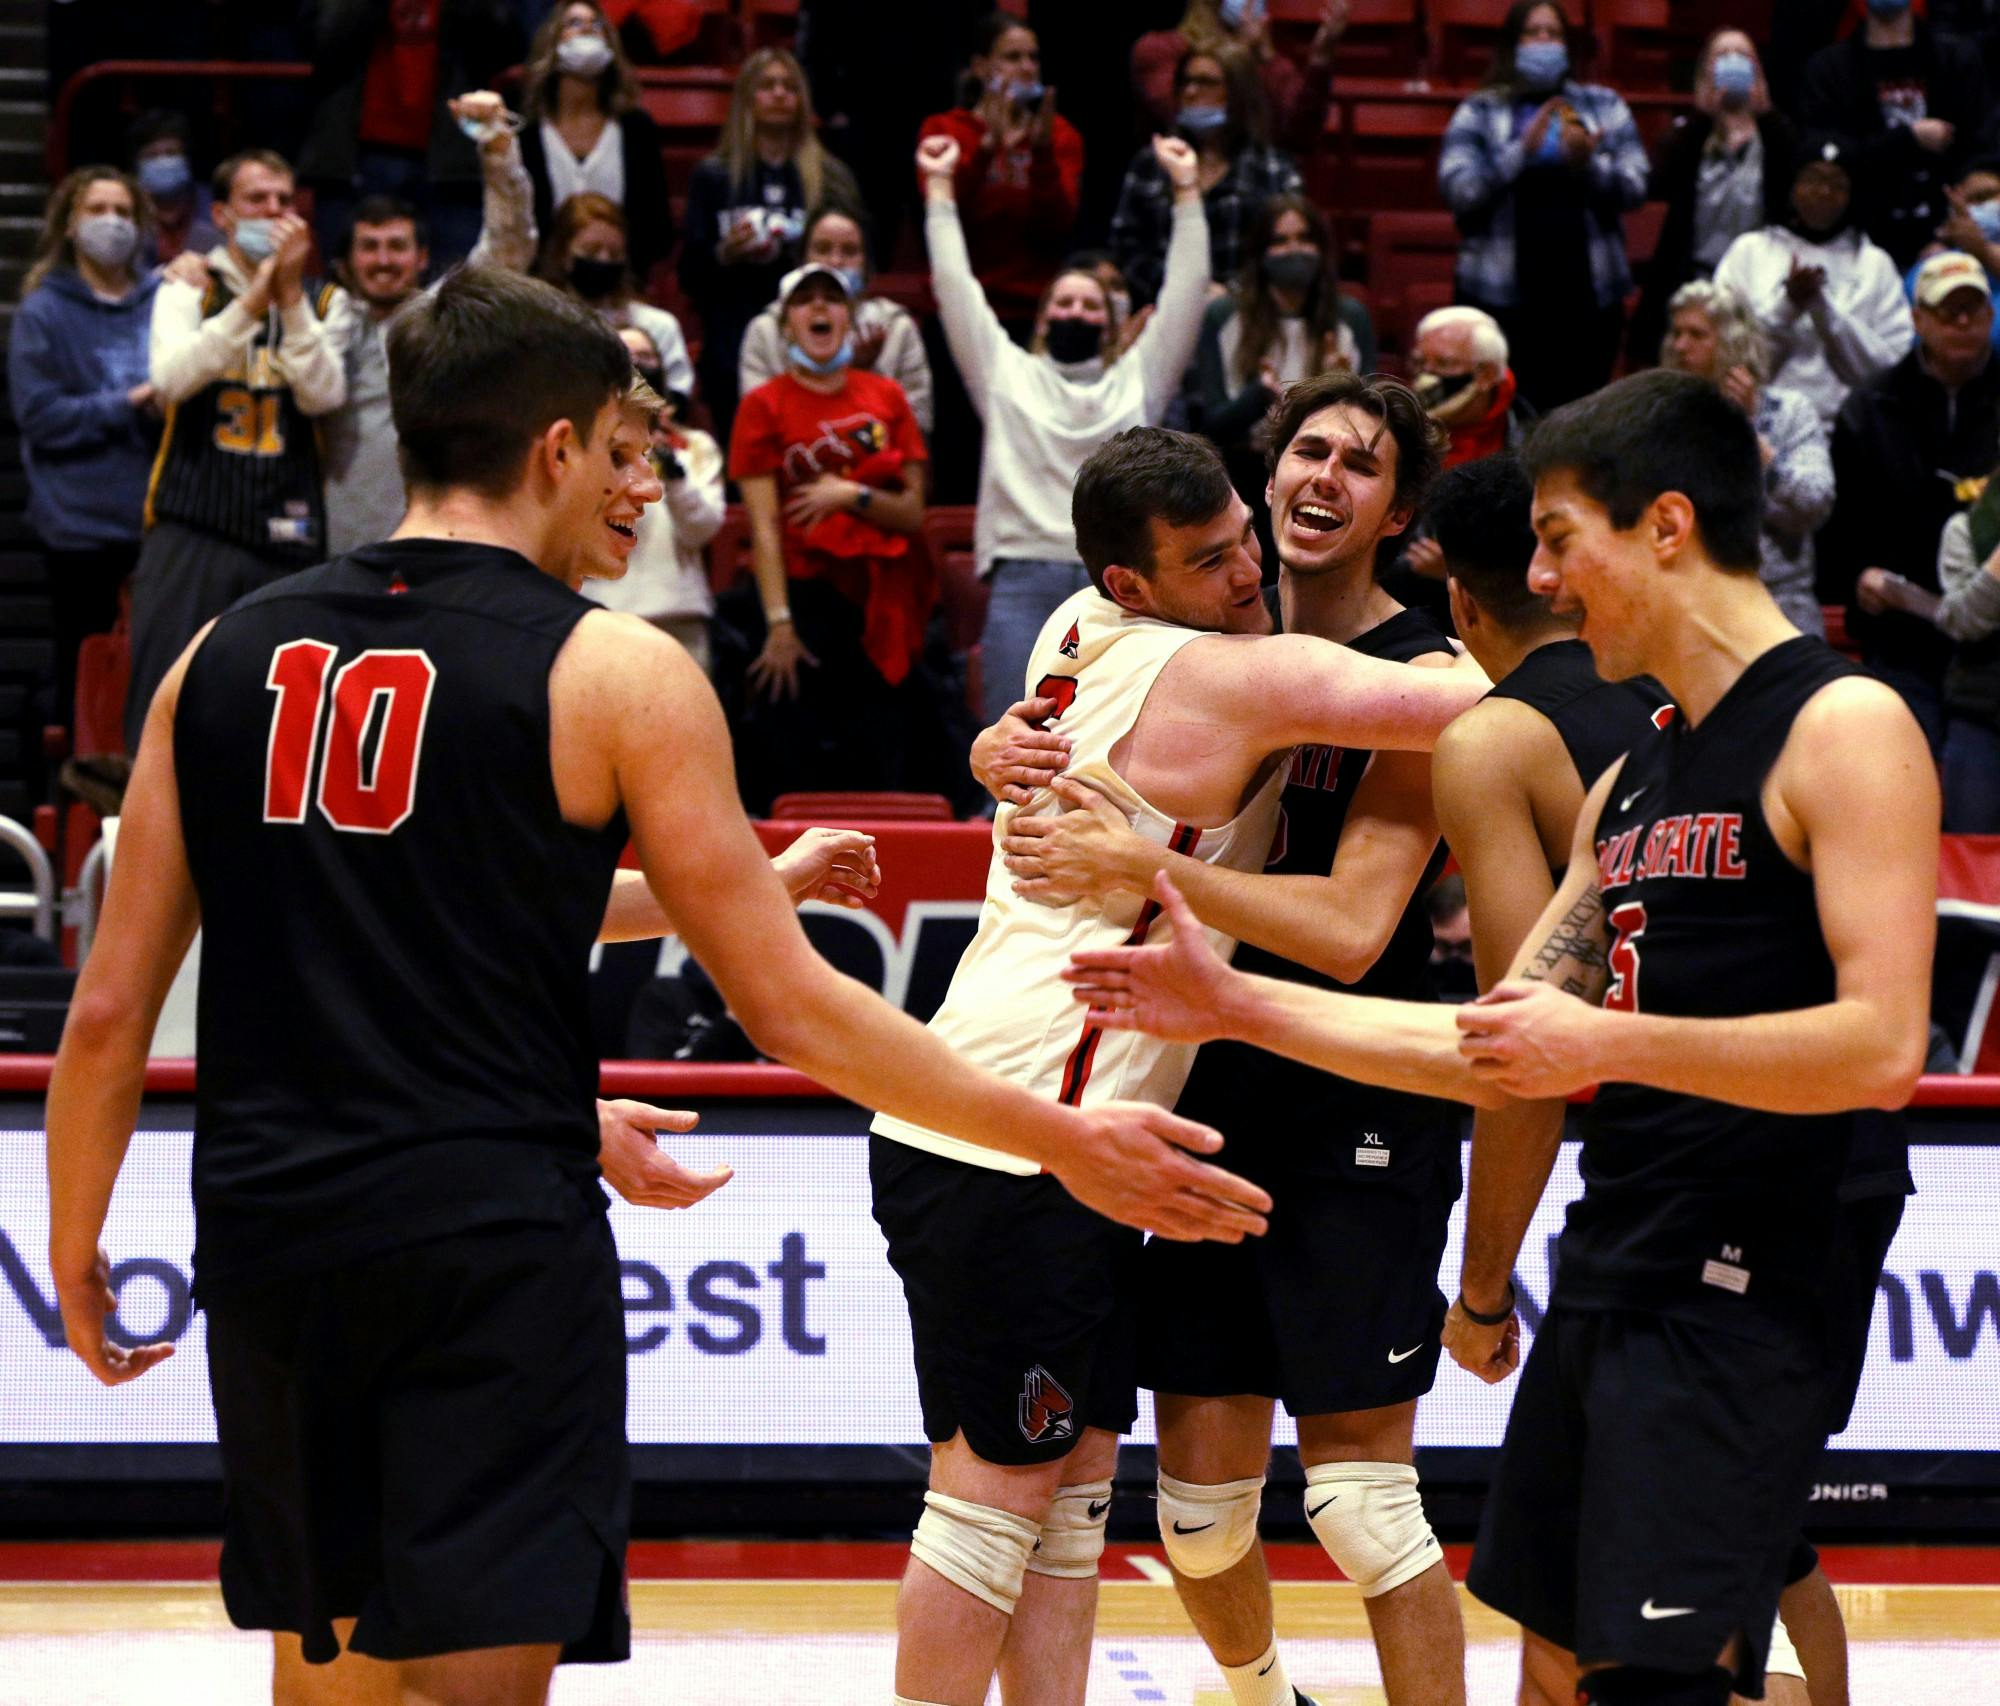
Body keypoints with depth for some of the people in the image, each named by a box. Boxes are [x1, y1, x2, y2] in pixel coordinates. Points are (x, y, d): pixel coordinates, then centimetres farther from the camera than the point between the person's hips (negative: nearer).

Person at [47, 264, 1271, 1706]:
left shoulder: (228, 656, 8)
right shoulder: (614, 672, -4)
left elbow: (111, 1011, 7)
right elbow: (792, 1011, -4)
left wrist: (75, 1248, 21)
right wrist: (1063, 1142, 4)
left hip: (267, 1243, 5)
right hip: (494, 1241, -5)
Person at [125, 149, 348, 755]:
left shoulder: (325, 302, 12)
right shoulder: (187, 289, 8)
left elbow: (322, 396, -6)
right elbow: (171, 379, -12)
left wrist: (291, 293, -12)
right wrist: (251, 302, -18)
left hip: (285, 535, 2)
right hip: (193, 528, -2)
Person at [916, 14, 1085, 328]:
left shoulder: (1060, 134, 7)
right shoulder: (943, 129, 4)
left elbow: (1057, 225, -6)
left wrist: (1043, 149, -16)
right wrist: (988, 147, -23)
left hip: (1035, 310, 1)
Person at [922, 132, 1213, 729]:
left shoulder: (1138, 379, 20)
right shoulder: (1006, 373, 18)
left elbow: (1185, 294, 16)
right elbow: (956, 288, 16)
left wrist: (1186, 189, 13)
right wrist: (939, 188, 14)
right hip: (1024, 583, -1)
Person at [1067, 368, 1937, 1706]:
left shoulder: (1844, 729, -10)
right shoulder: (1633, 781, 17)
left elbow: (1882, 1045, -21)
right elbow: (1502, 1054, 19)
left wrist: (1610, 1044, -19)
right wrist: (1236, 1006, 15)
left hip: (1742, 1305, -9)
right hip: (1608, 1281, 9)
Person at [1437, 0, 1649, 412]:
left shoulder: (1604, 108, 12)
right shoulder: (1479, 113, 7)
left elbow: (1634, 189, 4)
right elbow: (1457, 190, -7)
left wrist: (1588, 164, -15)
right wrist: (1522, 151, -17)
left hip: (1587, 293, 2)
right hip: (1501, 296, -2)